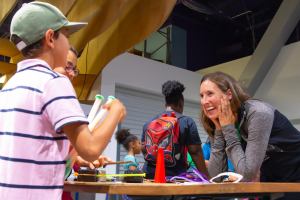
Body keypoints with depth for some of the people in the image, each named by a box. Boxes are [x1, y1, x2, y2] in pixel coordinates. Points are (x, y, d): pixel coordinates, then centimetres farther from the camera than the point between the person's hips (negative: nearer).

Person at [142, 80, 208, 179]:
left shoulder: (148, 123, 10)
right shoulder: (187, 122, -2)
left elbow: (144, 150, 14)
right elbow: (196, 153, -5)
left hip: (150, 175, 4)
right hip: (176, 176, -4)